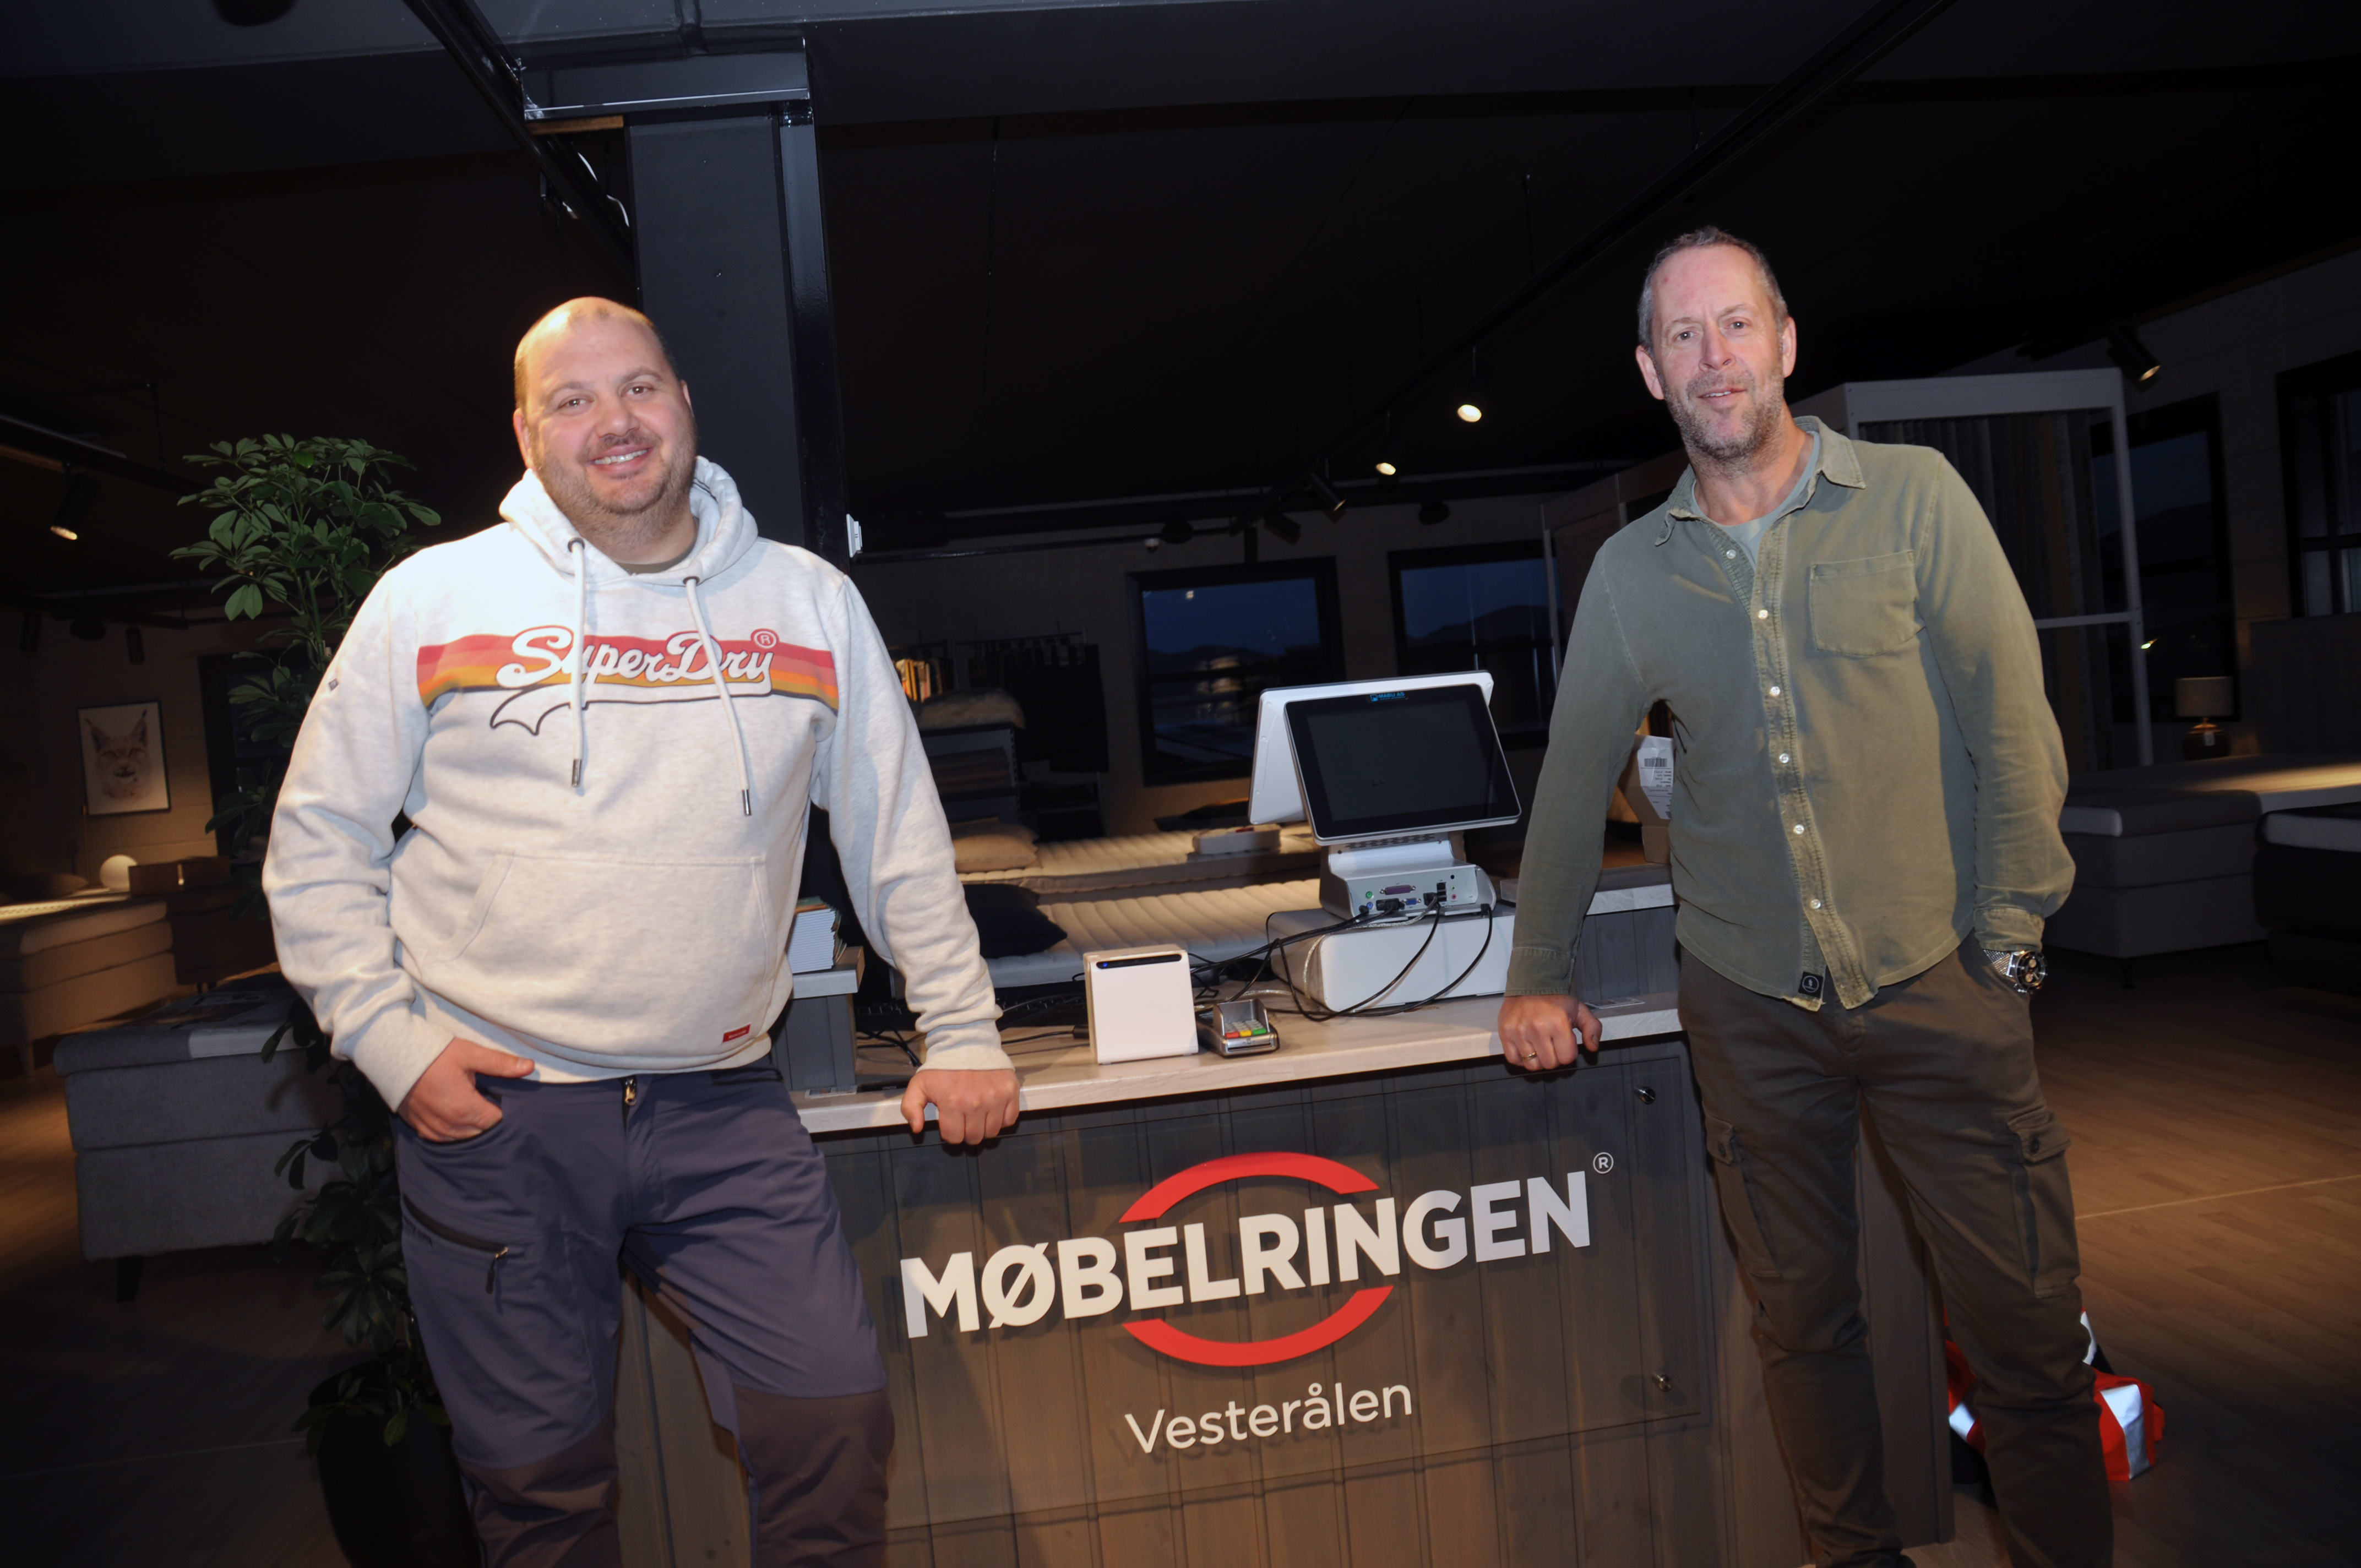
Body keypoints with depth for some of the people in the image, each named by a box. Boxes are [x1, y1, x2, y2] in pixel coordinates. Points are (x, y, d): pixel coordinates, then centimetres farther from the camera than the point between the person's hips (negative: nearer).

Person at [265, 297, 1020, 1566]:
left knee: (836, 1425, -1)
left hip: (723, 1109, 1)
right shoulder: (432, 600, 1)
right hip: (489, 1107, 0)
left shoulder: (810, 602, 5)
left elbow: (900, 835, 9)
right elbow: (318, 841, 6)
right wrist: (389, 1038, -4)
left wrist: (960, 1032, 8)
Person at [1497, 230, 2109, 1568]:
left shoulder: (1913, 496, -2)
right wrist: (1542, 975, 11)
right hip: (1751, 1007, 2)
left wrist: (2008, 941, -7)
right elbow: (1578, 776, 10)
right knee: (1802, 1323, 14)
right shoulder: (1630, 569, 4)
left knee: (2029, 1336, 6)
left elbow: (2015, 725, -3)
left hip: (1939, 985, -2)